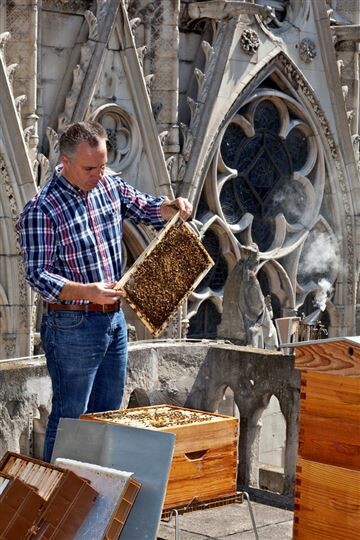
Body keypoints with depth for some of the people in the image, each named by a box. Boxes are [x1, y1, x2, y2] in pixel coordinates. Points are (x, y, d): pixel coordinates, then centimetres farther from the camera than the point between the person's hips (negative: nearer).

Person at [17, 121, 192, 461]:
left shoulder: (109, 186, 4)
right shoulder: (41, 210, -17)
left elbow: (147, 209, 18)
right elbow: (38, 275, -21)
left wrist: (173, 207, -4)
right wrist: (88, 291, -35)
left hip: (114, 319, 7)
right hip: (72, 326, -7)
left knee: (108, 416, 15)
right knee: (70, 418, 0)